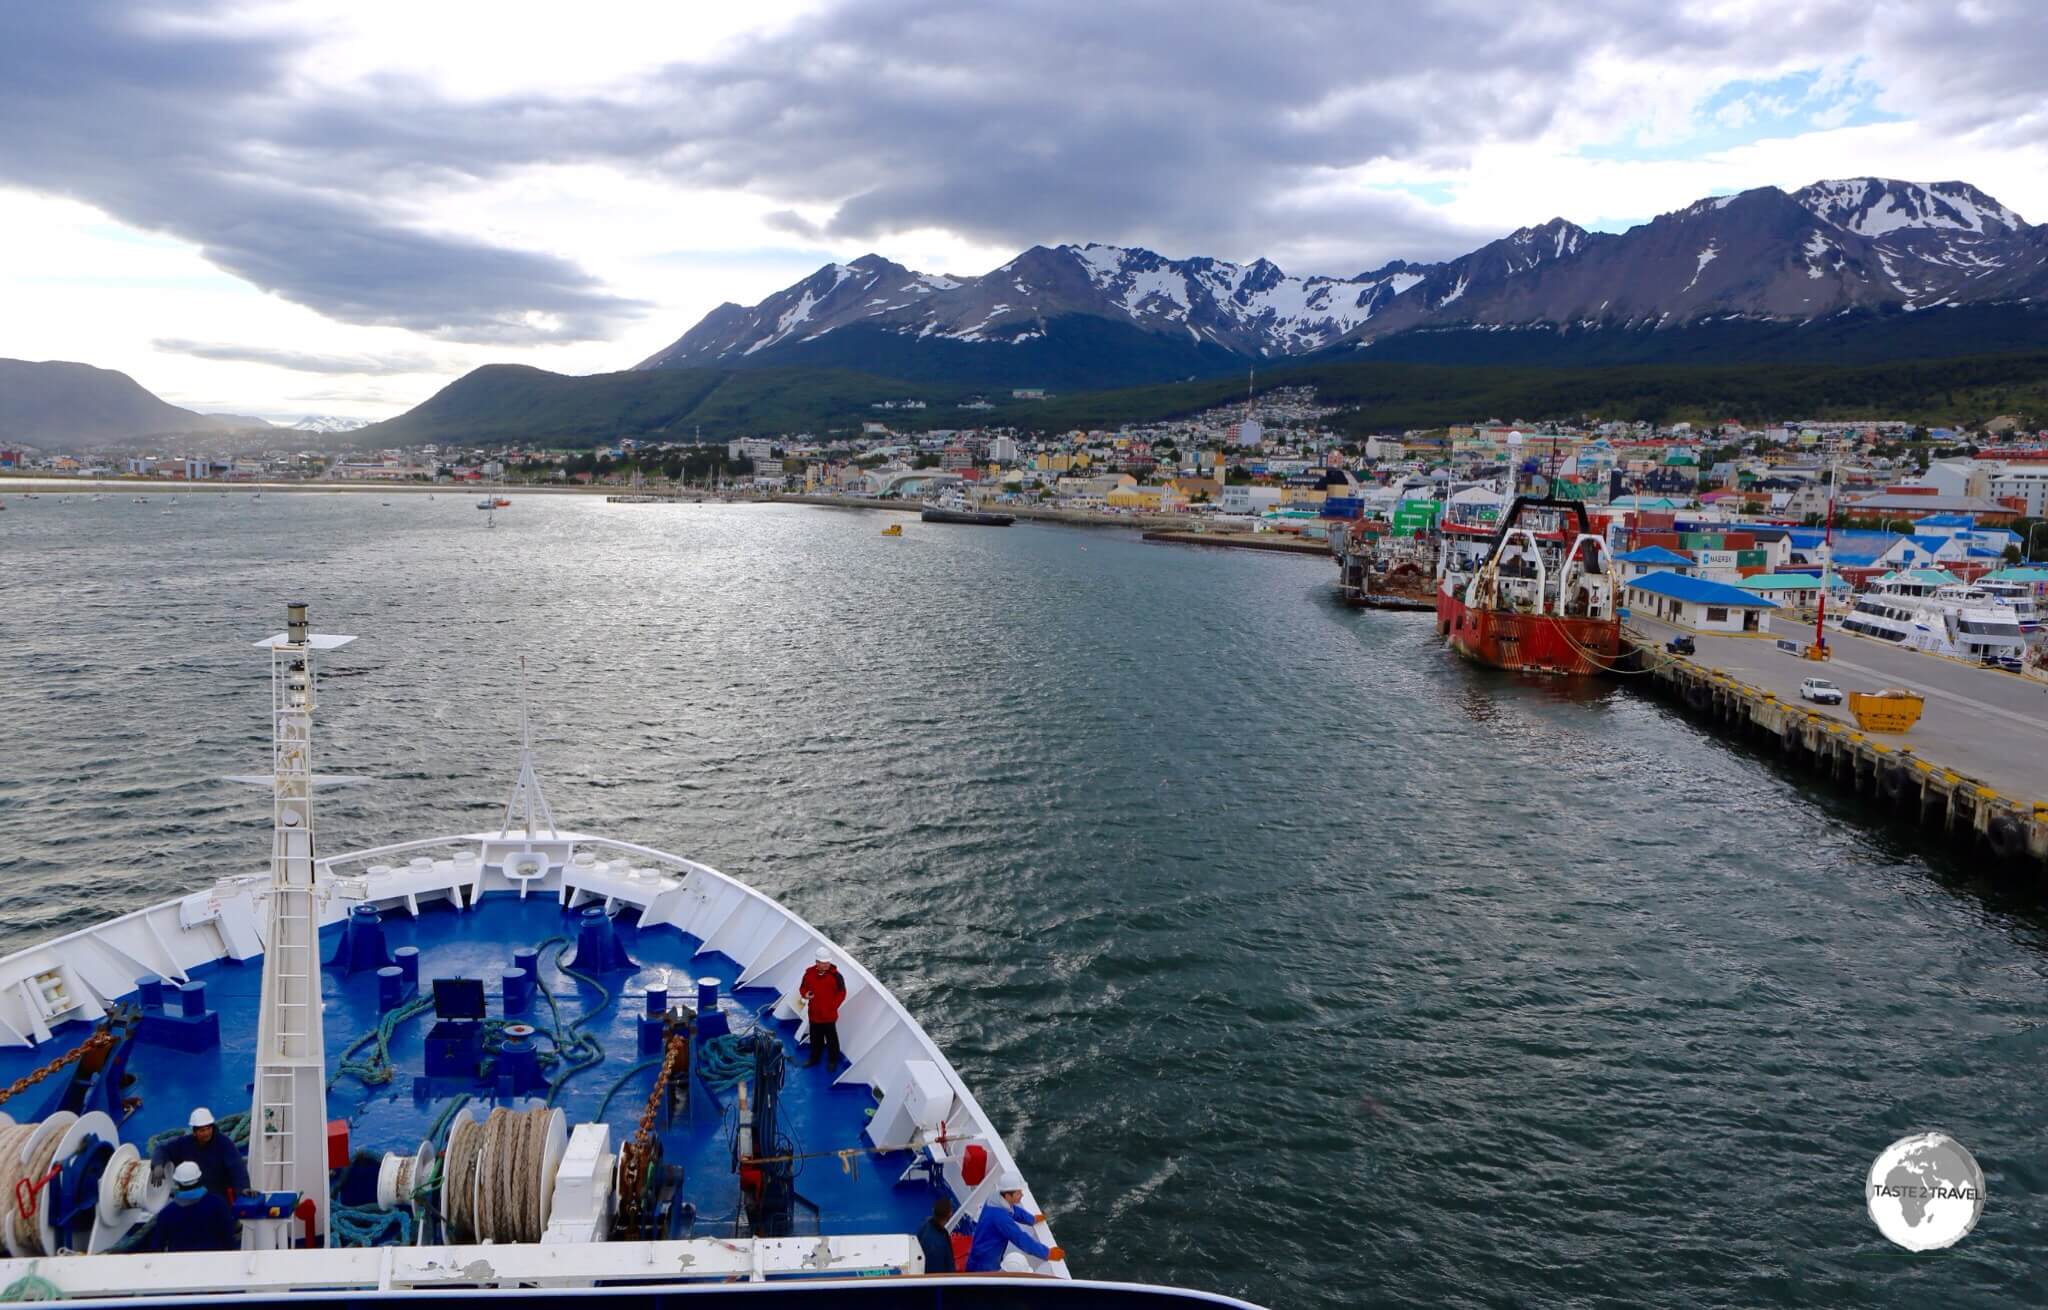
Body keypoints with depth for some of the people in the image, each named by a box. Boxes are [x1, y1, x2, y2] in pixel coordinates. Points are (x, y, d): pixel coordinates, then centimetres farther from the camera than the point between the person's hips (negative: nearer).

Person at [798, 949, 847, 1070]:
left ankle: (832, 1061, 25)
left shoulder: (835, 975, -16)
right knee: (815, 1038, 21)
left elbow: (841, 993, -11)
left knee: (831, 1039, 9)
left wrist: (832, 1006, -16)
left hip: (829, 1015, -4)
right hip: (813, 1014, 4)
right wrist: (805, 994, -14)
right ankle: (814, 1058, 40)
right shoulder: (809, 973, -4)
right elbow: (802, 987, 9)